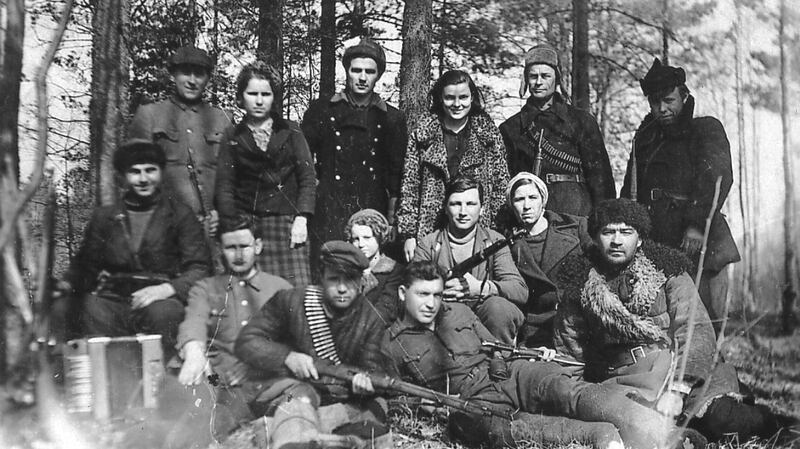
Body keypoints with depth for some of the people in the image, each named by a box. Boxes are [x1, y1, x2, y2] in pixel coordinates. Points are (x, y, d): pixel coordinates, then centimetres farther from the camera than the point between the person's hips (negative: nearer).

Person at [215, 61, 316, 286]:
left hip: (288, 223, 0)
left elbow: (308, 177, 7)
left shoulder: (291, 131, 11)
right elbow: (224, 186, 7)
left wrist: (302, 218, -6)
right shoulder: (232, 136, 12)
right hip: (246, 224, 0)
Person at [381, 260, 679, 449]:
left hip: (507, 375, 4)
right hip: (470, 401, -4)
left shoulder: (459, 312, 23)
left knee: (561, 386, -29)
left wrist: (534, 353, 10)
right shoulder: (391, 345, 11)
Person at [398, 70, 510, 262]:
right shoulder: (422, 134, 4)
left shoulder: (488, 133, 5)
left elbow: (501, 185, 6)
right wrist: (408, 234, -2)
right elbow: (409, 187, 4)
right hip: (431, 230, 0)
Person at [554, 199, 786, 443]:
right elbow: (568, 349, 14)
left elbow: (696, 331, -8)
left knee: (721, 417, -29)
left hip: (677, 370, -1)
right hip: (618, 380, 1)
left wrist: (676, 389, -22)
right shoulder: (579, 284, 8)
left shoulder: (667, 270, 3)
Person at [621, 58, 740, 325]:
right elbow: (630, 191, 22)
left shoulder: (707, 129, 4)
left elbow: (717, 178, -12)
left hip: (696, 243, -5)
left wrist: (698, 225, -23)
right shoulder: (645, 138, 21)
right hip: (654, 245, 5)